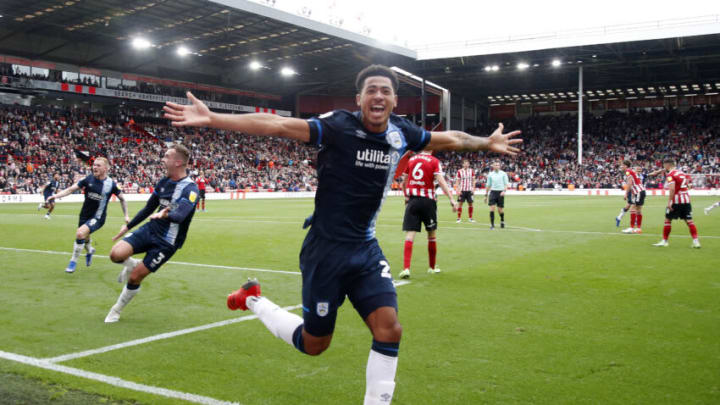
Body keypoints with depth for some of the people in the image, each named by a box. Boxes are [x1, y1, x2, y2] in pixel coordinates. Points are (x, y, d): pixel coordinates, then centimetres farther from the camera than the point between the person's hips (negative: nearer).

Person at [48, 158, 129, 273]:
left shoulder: (110, 184, -12)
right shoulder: (89, 179, -7)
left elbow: (122, 198, 2)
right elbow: (71, 189, -9)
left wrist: (126, 215, 3)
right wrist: (55, 196, -23)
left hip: (97, 218, -4)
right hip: (85, 215, 4)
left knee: (80, 233, -26)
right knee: (85, 238, 21)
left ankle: (74, 261, -6)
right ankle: (89, 251, 58)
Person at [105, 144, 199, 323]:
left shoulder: (190, 188, -19)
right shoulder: (164, 181, 3)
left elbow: (180, 215, -36)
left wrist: (165, 214, -57)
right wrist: (128, 226, 22)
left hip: (167, 242, -5)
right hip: (150, 229, 5)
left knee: (135, 278, -2)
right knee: (116, 254, -17)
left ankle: (116, 310, 24)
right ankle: (131, 264, 19)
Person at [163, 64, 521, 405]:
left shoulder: (402, 133, 0)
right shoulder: (338, 126, -17)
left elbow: (450, 139, 18)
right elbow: (275, 125, -25)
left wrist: (487, 143, 29)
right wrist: (211, 119, -32)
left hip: (367, 249, 5)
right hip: (327, 249, -5)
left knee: (389, 329, -9)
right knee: (314, 344, 8)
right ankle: (252, 300, 33)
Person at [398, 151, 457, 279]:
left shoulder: (411, 160, 9)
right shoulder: (434, 161, -2)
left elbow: (405, 181, 18)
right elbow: (441, 181, -14)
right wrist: (452, 199, -17)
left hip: (412, 200, 2)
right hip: (428, 200, -2)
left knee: (410, 235, -3)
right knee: (431, 235, 14)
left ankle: (406, 268, -17)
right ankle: (432, 267, 25)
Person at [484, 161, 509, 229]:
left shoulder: (503, 174, 2)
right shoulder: (490, 174, 8)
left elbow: (506, 184, -1)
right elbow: (488, 185, 14)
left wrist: (504, 191, -19)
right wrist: (486, 195, 14)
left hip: (500, 192, -1)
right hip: (493, 192, 1)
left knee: (500, 209, 4)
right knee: (492, 208, -10)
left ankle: (502, 221, 32)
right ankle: (492, 224, -6)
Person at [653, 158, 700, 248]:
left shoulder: (670, 175, -10)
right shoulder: (681, 172, 13)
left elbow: (672, 189, -21)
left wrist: (669, 202, -21)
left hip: (676, 200, -6)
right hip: (686, 199, 6)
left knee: (668, 220, 5)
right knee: (689, 220, 6)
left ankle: (664, 241, 8)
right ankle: (696, 241, -1)